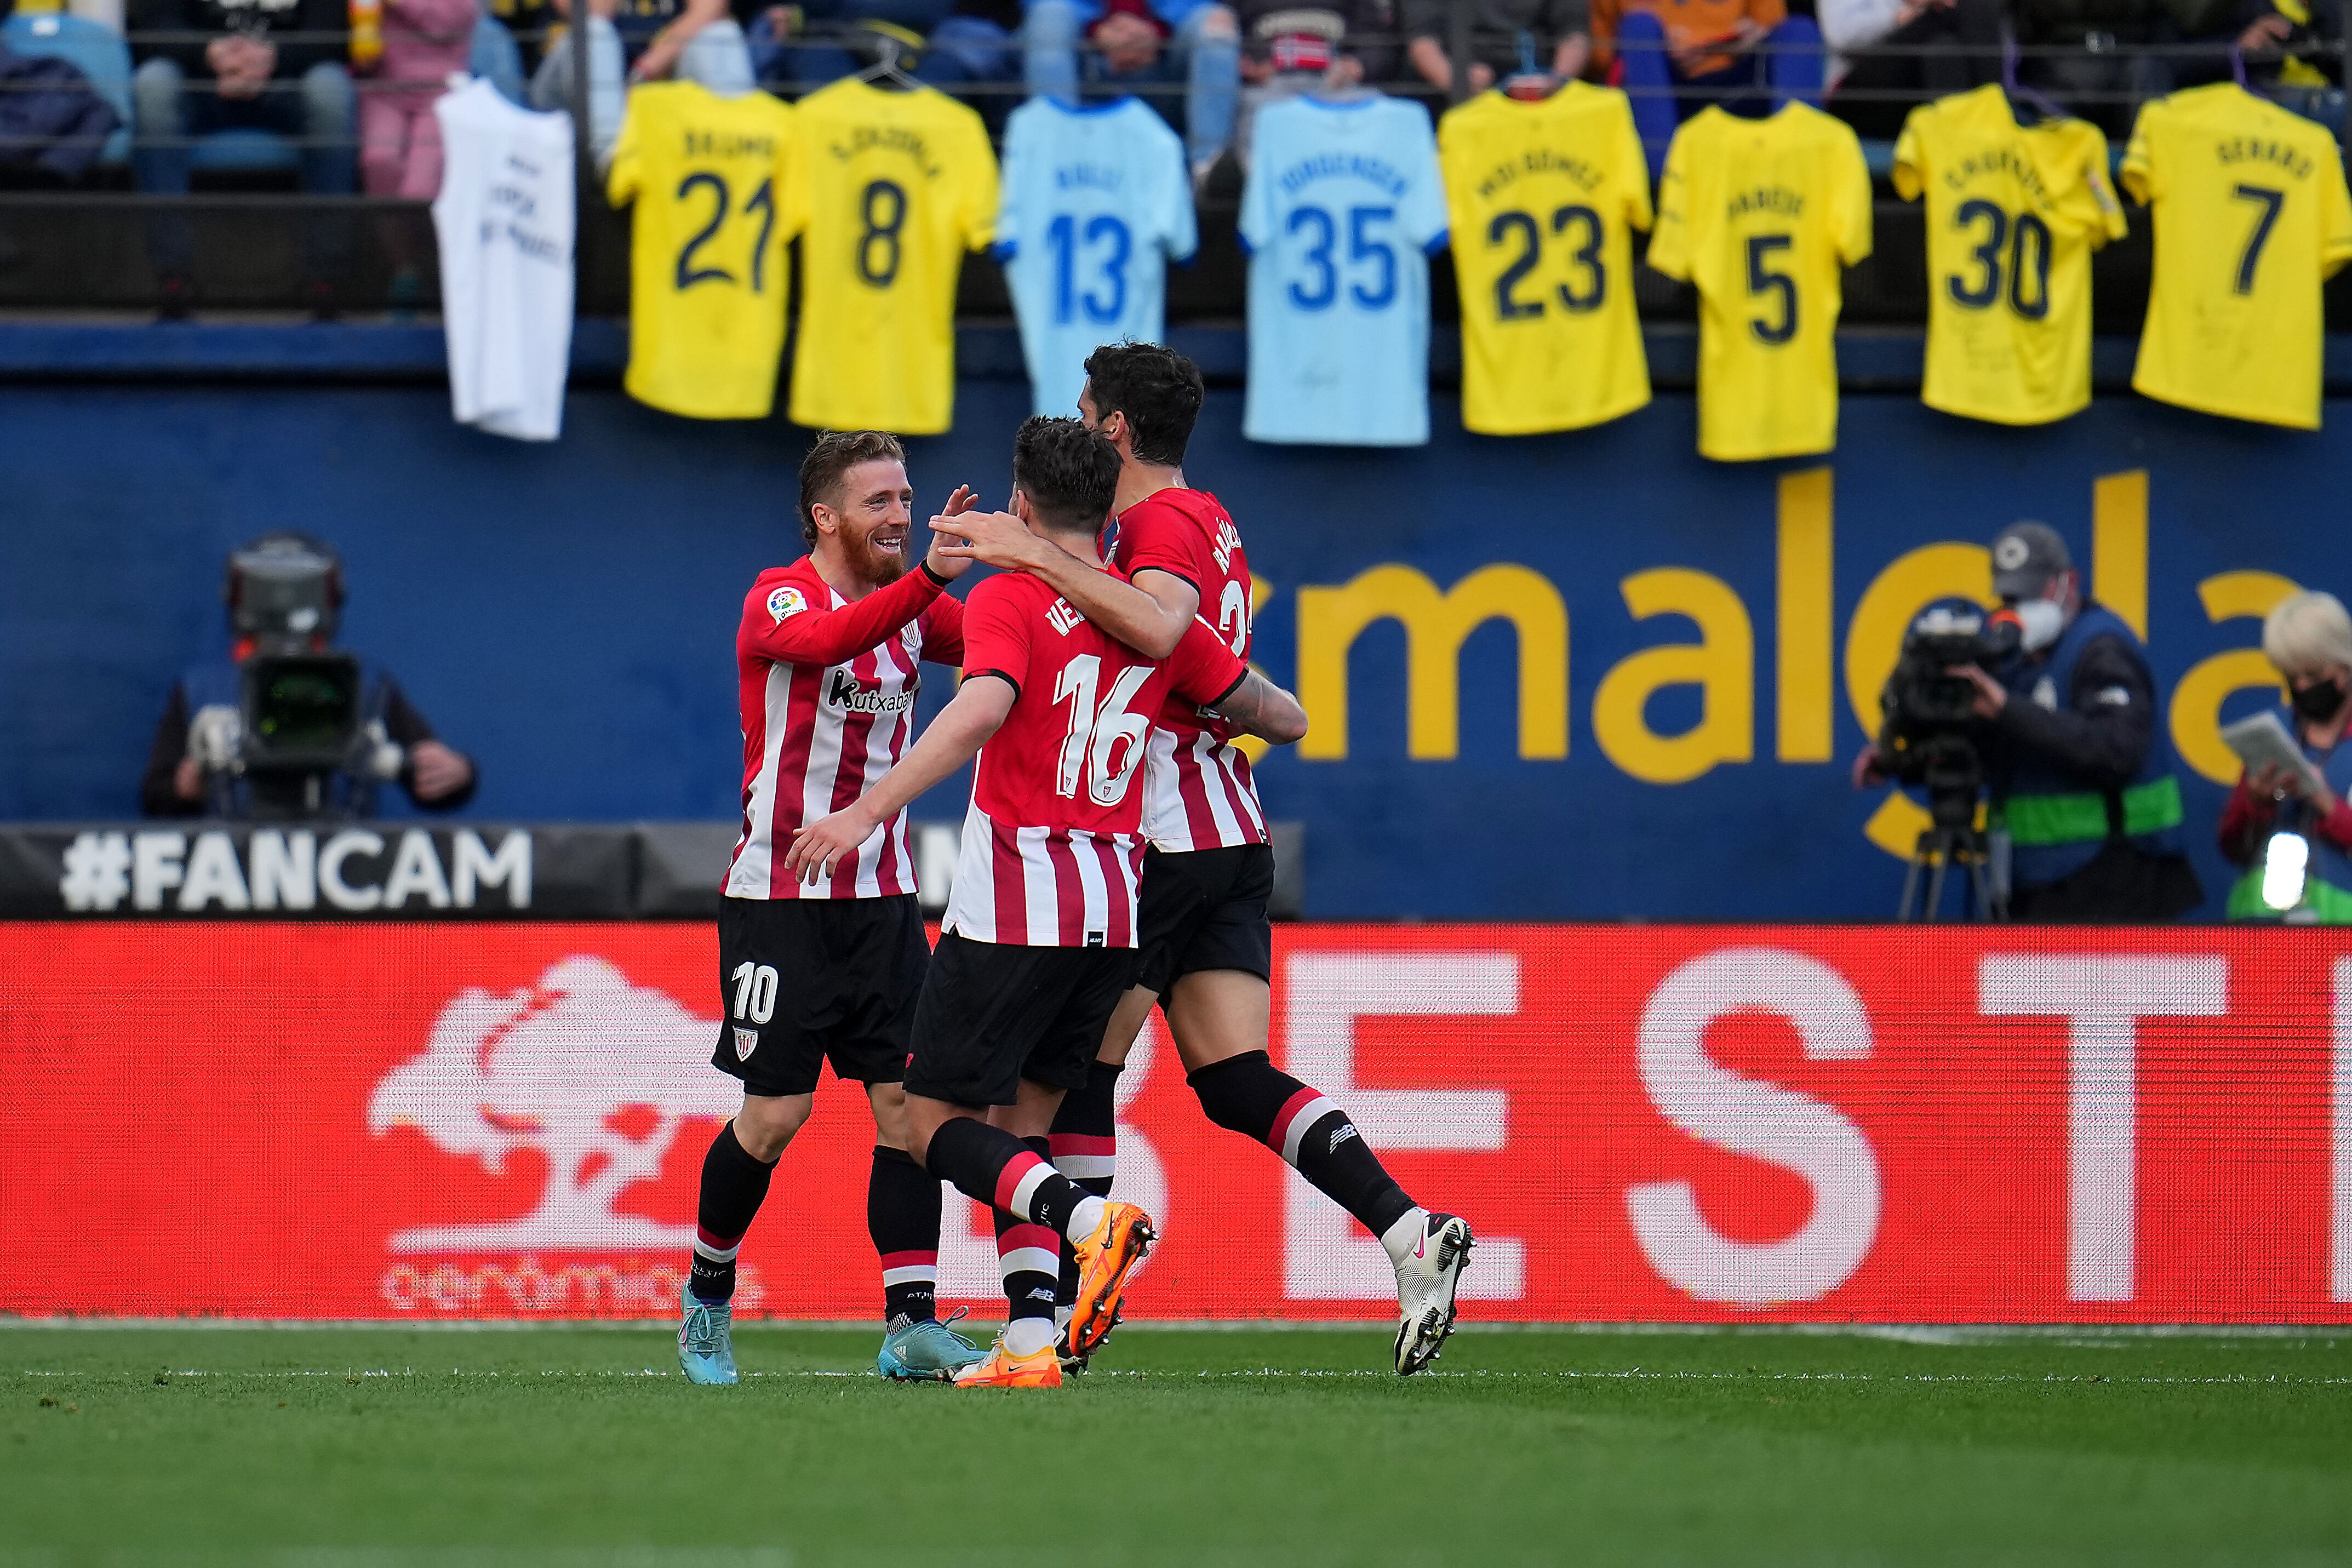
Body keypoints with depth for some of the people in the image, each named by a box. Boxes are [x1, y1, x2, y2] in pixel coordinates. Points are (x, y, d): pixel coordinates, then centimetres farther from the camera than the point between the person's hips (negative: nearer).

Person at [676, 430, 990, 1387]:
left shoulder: (910, 606, 8)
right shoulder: (778, 600, -11)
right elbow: (828, 641, -34)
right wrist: (930, 578, -47)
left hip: (883, 895, 5)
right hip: (780, 900, -5)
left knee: (909, 1101, -5)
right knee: (775, 1114, -3)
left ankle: (911, 1326, -5)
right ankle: (708, 1297, 19)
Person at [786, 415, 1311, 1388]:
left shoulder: (1009, 598, -7)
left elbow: (982, 710, -26)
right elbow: (1283, 719, 16)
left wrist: (869, 812, -31)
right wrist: (1214, 711, 39)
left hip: (1012, 905, -6)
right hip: (1112, 913, 6)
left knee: (935, 1127, 0)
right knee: (1018, 1124, 15)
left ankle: (1091, 1217, -25)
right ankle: (1030, 1343, 2)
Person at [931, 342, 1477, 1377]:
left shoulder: (1162, 522, -11)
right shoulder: (1207, 520, 19)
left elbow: (1160, 625, -31)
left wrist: (1031, 556, -28)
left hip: (1160, 836, -9)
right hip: (1234, 836, 9)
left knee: (1079, 1070, 1)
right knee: (1237, 1083, 1)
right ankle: (1409, 1231, -15)